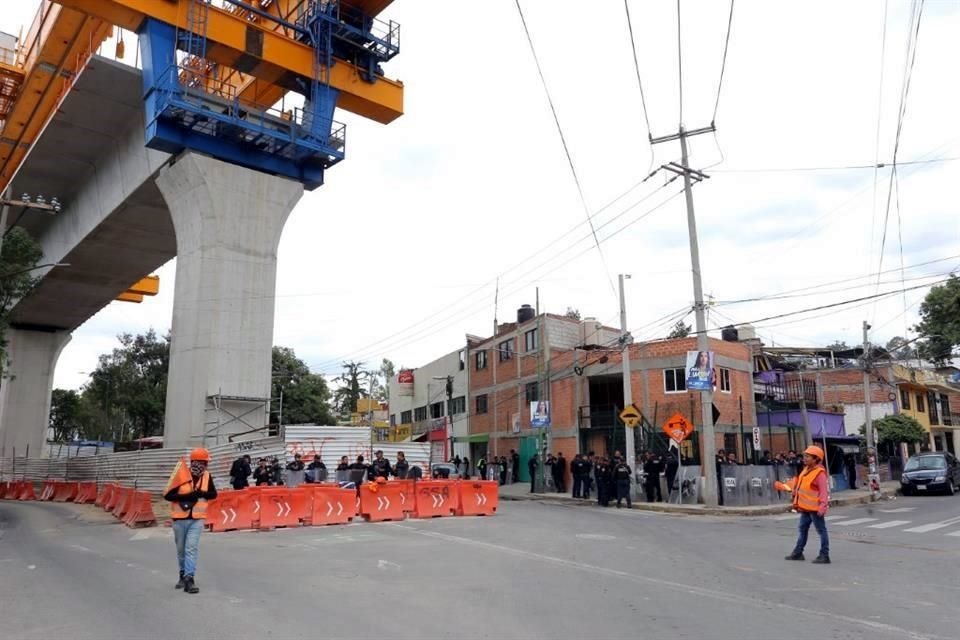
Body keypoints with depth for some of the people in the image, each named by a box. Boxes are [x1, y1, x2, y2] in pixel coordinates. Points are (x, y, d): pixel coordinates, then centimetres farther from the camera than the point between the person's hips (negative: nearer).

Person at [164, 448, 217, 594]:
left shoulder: (206, 476, -2)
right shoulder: (181, 475, -14)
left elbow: (214, 494, 8)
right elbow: (167, 495, -13)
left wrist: (202, 494, -12)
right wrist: (186, 497, -24)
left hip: (197, 519, 1)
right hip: (180, 518, -1)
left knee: (192, 548, -9)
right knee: (181, 549, 14)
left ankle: (189, 578, -9)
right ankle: (183, 574, 32)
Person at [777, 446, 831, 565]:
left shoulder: (820, 473, -18)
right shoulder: (806, 470, 10)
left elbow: (824, 491, -22)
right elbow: (796, 482, 18)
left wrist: (822, 507, -28)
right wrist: (783, 486, 17)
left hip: (815, 508, -10)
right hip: (805, 508, 10)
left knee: (821, 531, 0)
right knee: (802, 529, 18)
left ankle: (824, 555, 7)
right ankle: (798, 552, 29)